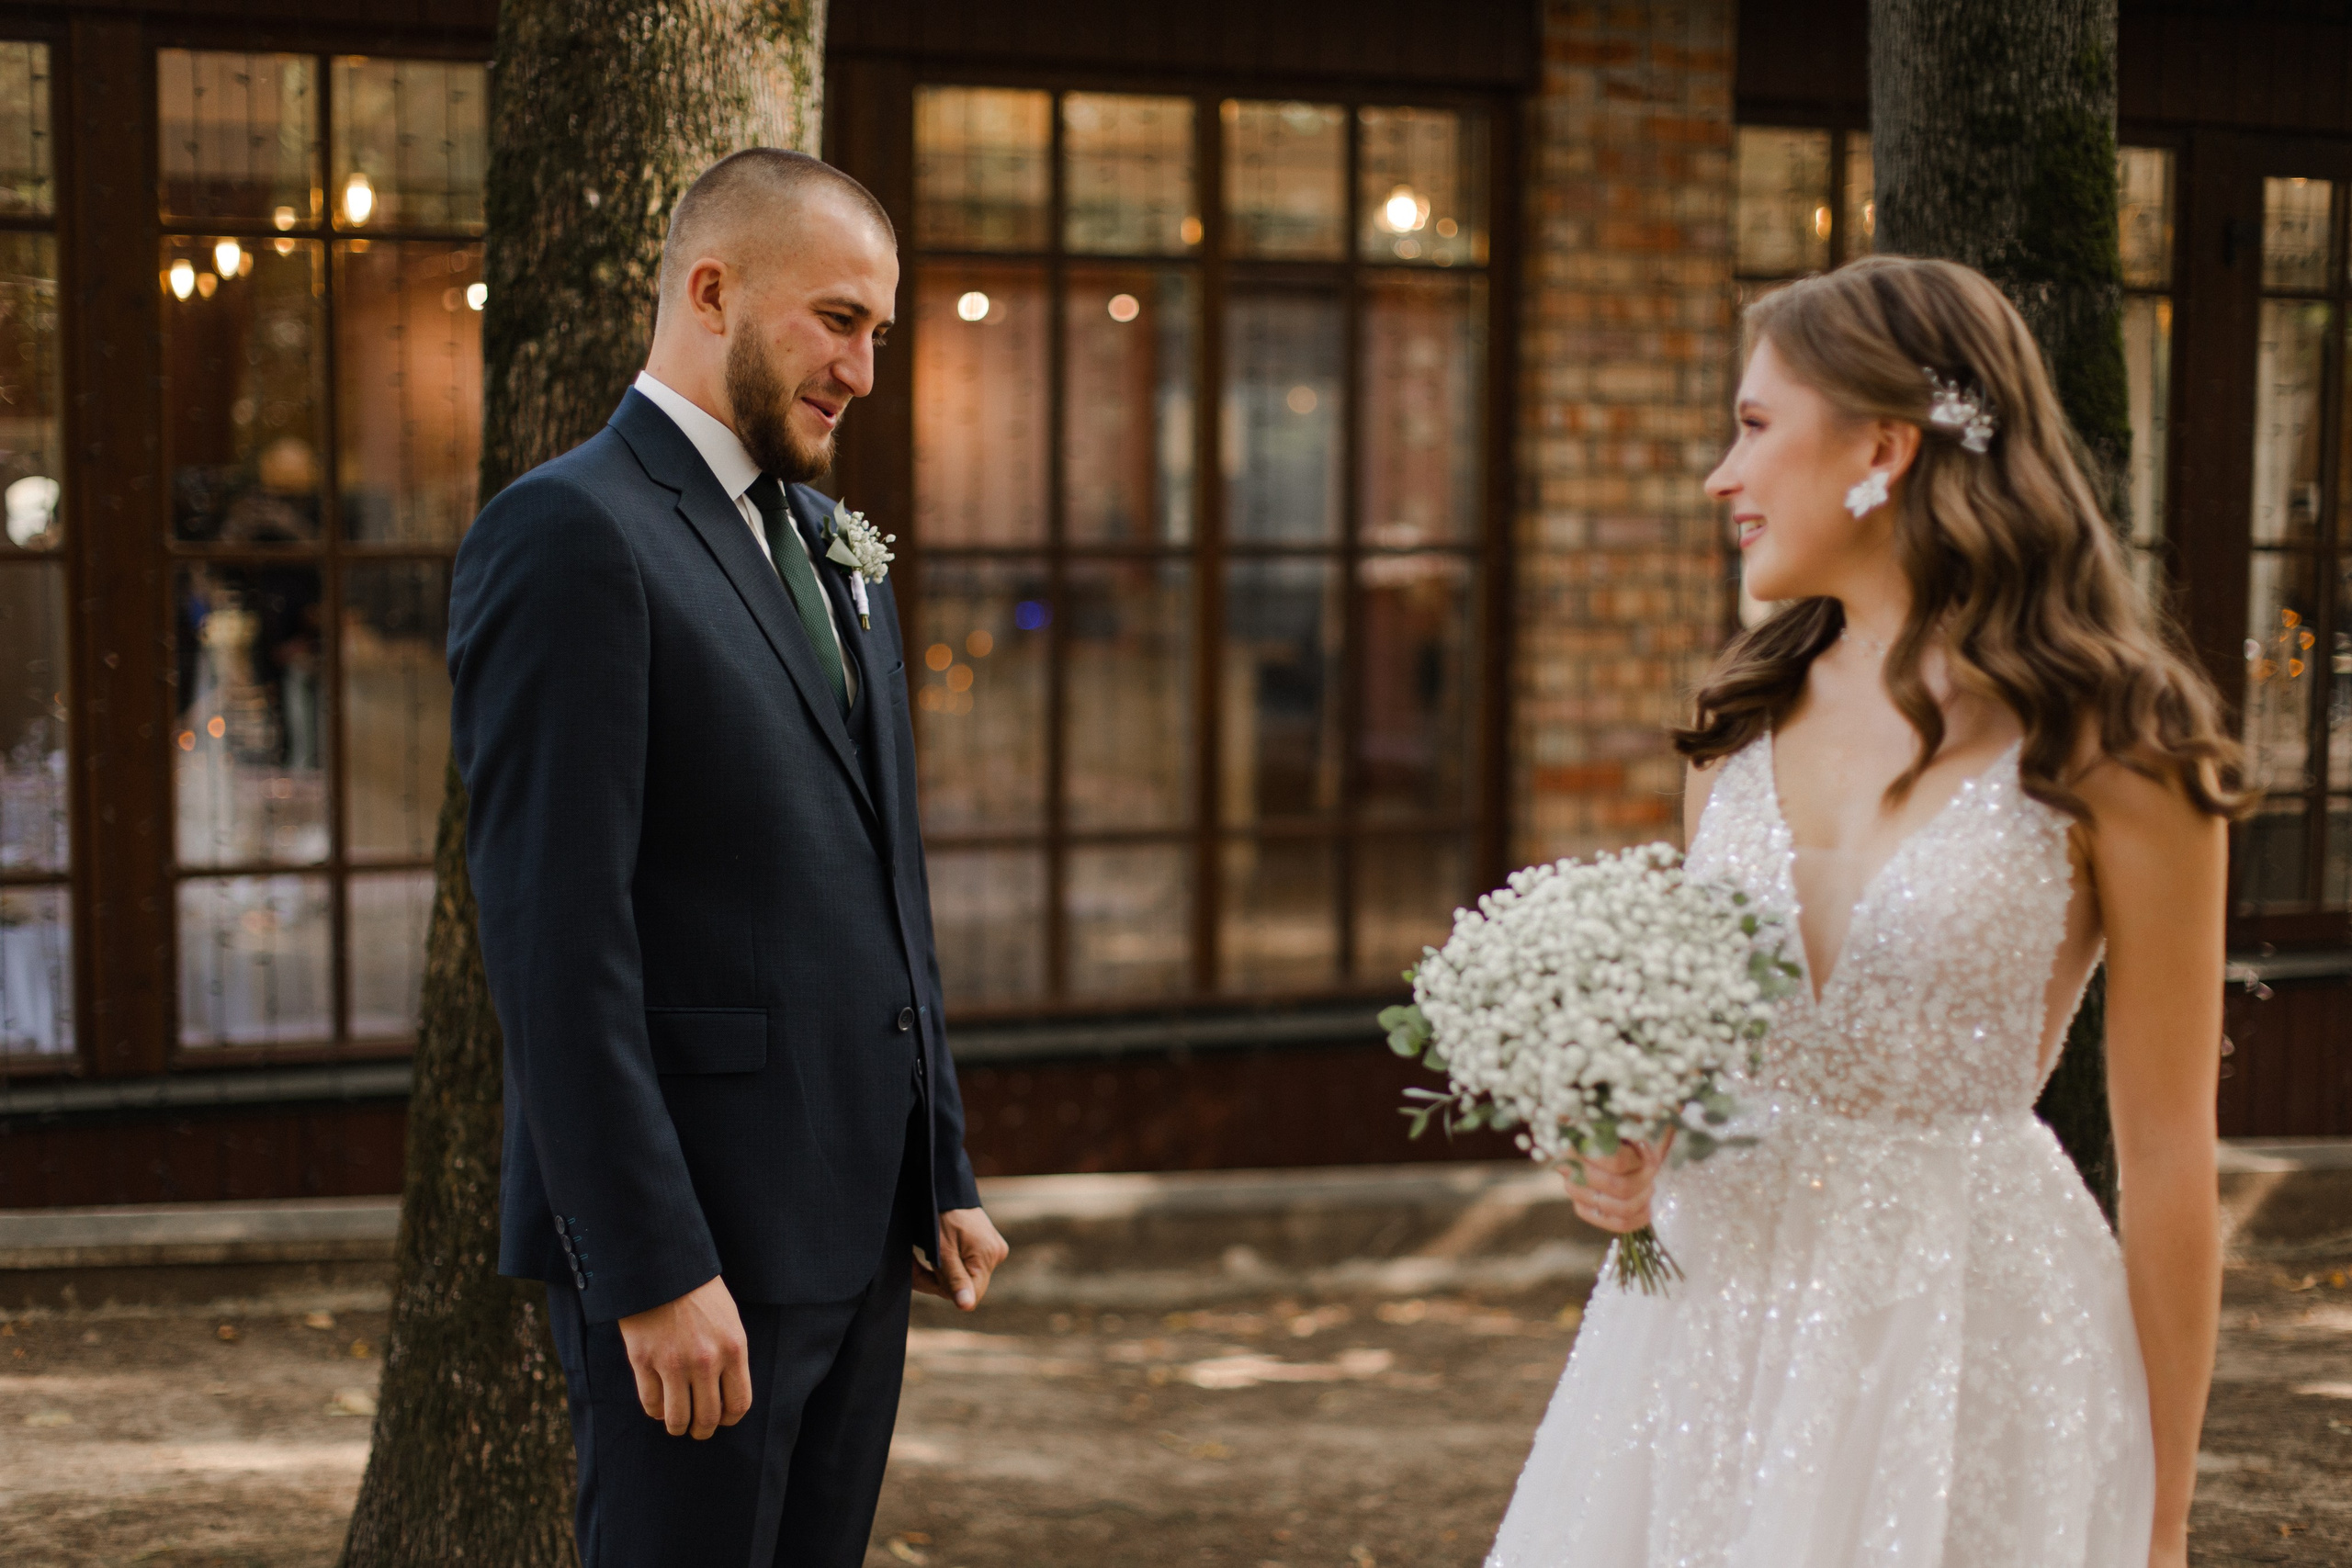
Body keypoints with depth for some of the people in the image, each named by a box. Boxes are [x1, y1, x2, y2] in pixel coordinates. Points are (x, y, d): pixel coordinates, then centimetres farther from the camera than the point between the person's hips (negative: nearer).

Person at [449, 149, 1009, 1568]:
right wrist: (652, 1271, -20)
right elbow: (555, 940, -18)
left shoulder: (828, 545, 16)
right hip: (692, 1238, -8)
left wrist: (943, 1177, 15)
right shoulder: (568, 536, -11)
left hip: (861, 1226, 8)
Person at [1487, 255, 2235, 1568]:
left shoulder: (2111, 753, -10)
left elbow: (2171, 1165, -8)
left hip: (1970, 1319, -5)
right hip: (1717, 1307, 5)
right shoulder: (1745, 719, 6)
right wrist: (1624, 1151, -5)